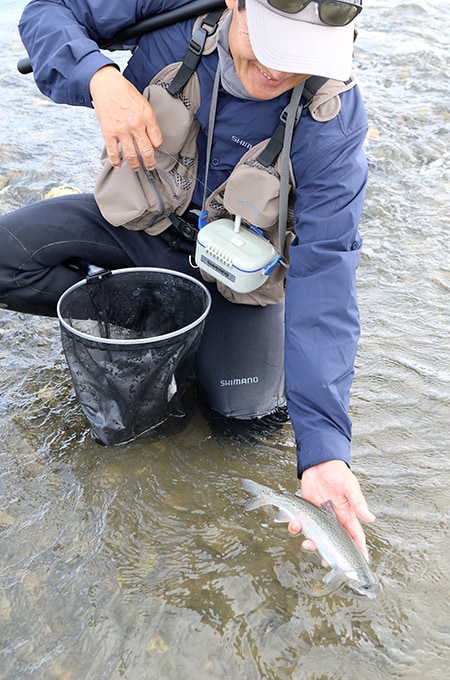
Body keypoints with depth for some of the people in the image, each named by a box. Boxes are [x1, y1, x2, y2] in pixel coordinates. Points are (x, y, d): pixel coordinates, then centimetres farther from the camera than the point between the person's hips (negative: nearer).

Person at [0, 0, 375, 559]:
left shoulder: (333, 121, -28)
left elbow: (323, 280, -32)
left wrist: (325, 448, -39)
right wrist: (100, 78, -35)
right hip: (139, 222, 2)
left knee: (250, 411, -13)